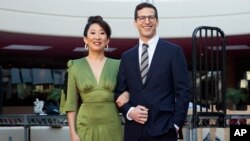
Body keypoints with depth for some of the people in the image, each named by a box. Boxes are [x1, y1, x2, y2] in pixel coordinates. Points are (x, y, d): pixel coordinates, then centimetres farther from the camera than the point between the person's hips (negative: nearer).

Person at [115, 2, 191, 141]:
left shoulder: (173, 51, 1)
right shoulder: (127, 56, 12)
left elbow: (183, 91, -1)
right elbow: (119, 91, 13)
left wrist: (176, 124, -8)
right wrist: (129, 111, -6)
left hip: (163, 129, -3)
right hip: (133, 130, 3)